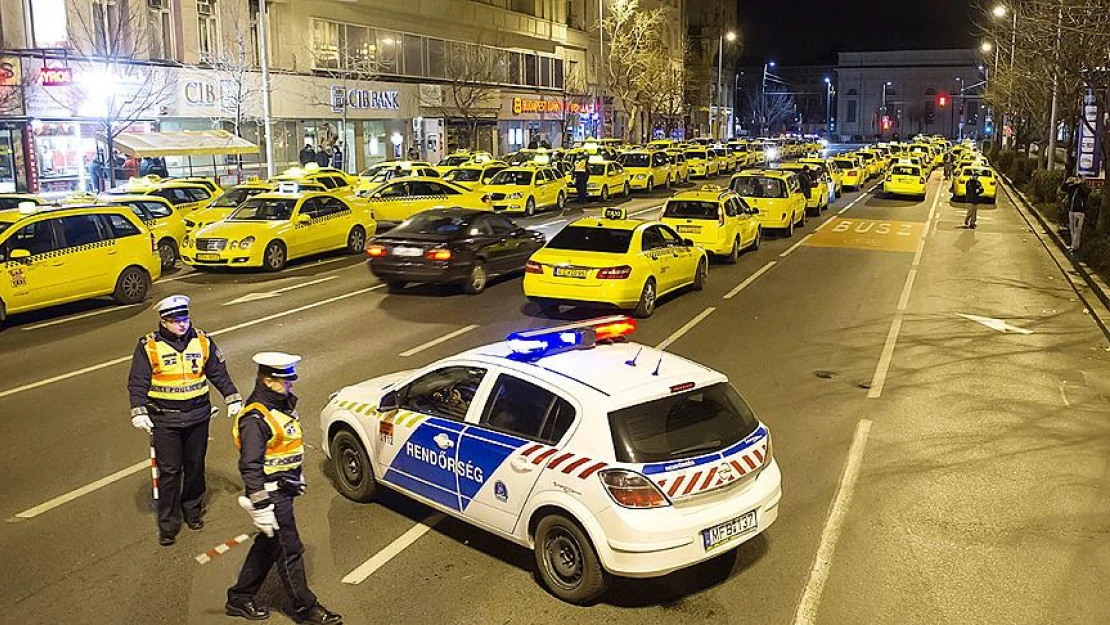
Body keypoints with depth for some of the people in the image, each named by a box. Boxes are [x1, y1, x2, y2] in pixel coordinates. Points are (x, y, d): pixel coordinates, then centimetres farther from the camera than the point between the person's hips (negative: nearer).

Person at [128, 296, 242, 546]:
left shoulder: (202, 342, 2)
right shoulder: (149, 346, -6)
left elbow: (219, 373, 10)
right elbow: (137, 382, -5)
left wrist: (232, 399, 5)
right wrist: (139, 412, -14)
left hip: (198, 416, 3)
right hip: (164, 420, -3)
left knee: (195, 467, 14)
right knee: (169, 471, 0)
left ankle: (193, 509, 34)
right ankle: (168, 524, 11)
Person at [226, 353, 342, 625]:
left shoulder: (283, 404, 7)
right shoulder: (255, 418, -24)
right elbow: (250, 467, -26)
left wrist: (298, 477, 27)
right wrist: (261, 508, -26)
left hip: (285, 489, 10)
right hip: (272, 494, -10)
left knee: (267, 544, 19)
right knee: (289, 551, 2)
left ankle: (239, 599, 33)